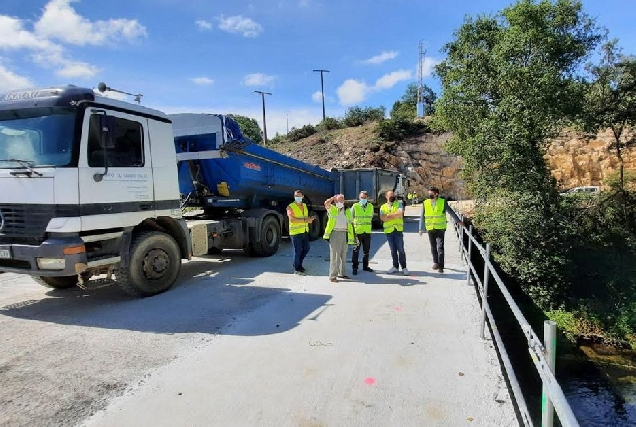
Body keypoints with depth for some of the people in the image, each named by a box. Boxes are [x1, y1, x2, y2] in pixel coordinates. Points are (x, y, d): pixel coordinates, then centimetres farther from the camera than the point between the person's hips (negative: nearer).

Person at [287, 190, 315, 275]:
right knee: (297, 251, -1)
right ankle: (296, 269, 12)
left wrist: (309, 219, 0)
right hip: (296, 232, -7)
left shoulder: (304, 206, 13)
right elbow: (292, 219, -20)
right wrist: (304, 220, -25)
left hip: (305, 232, 7)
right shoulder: (291, 207, -9)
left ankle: (299, 264, 34)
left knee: (306, 249, 14)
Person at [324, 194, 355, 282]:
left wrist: (351, 236, 8)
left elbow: (350, 224, 15)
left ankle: (341, 273, 27)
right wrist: (333, 197, -2)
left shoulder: (347, 211, 15)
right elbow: (326, 203, -19)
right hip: (335, 233, -5)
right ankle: (332, 276, -2)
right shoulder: (332, 209, 2)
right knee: (335, 256, -7)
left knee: (343, 256, 14)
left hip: (345, 234, 5)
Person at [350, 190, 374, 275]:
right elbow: (350, 218, -1)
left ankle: (365, 266, 25)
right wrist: (354, 227, -5)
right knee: (356, 250, -3)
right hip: (357, 232, -4)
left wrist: (366, 223, 13)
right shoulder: (355, 206, -5)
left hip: (367, 232, 4)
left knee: (366, 250, 12)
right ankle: (355, 267, 5)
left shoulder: (371, 206, 8)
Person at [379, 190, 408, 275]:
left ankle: (404, 267, 5)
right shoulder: (383, 207, 11)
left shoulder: (398, 203, 5)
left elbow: (400, 213, -13)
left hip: (398, 230, -2)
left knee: (400, 250, -2)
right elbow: (382, 218, -5)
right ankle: (395, 266, 19)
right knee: (393, 250, 8)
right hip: (388, 231, 2)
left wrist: (389, 215, -8)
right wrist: (395, 216, -8)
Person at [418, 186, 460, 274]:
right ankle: (435, 262, 30)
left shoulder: (442, 202, -6)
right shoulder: (425, 203, -1)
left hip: (440, 228, -2)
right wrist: (421, 229, 3)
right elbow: (422, 217, 4)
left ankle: (441, 266, -1)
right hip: (430, 229, 2)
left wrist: (458, 221, 9)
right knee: (433, 248, 12)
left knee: (440, 247, -8)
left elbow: (451, 212, 5)